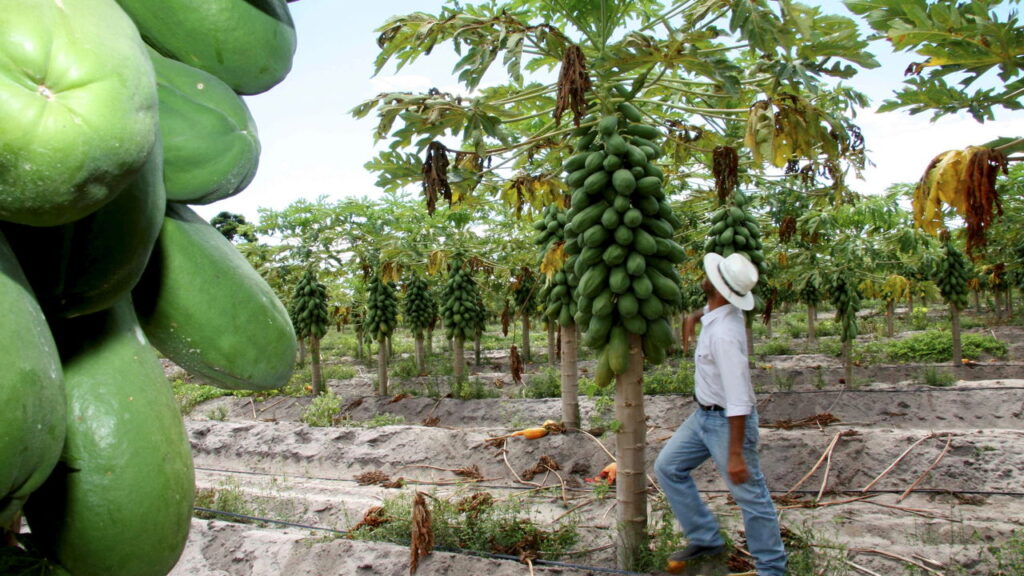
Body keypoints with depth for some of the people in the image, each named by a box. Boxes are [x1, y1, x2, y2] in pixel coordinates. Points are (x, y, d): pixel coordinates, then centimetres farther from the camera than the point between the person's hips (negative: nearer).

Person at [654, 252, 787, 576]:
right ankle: (705, 540, 23)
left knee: (750, 496, 4)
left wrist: (735, 453, -27)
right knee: (668, 467, 13)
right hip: (704, 415, 10)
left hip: (727, 421, -10)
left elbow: (739, 399, -30)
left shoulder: (723, 334, -30)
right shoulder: (725, 309, -3)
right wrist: (695, 316, 7)